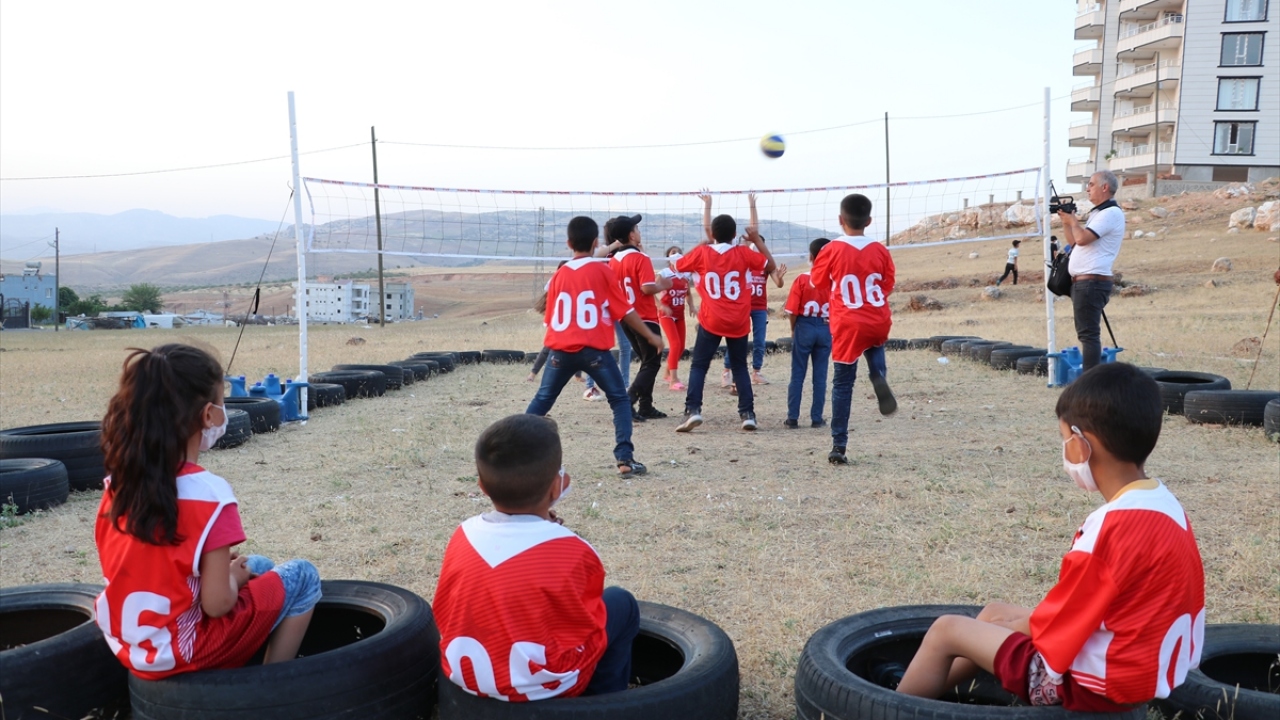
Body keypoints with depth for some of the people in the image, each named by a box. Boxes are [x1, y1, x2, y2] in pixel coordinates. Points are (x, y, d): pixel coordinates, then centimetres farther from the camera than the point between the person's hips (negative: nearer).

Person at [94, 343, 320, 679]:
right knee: (302, 577, 9)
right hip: (180, 652, -7)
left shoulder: (120, 480, -2)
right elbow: (216, 604, -21)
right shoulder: (209, 493, -23)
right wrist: (234, 576, -2)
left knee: (258, 567, 24)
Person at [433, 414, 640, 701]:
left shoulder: (463, 536, -5)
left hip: (463, 675, 5)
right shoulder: (573, 552, -17)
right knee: (621, 603, 14)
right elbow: (589, 622, -3)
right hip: (543, 685, -5)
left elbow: (443, 615, 7)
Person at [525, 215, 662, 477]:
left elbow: (549, 317, 14)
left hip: (561, 349, 3)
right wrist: (651, 336, 9)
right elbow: (625, 310, 0)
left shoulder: (559, 274, 10)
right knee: (620, 400, 8)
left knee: (541, 401, 15)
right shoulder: (602, 270, -1)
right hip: (594, 349, -3)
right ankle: (625, 458, -3)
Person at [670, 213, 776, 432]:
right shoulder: (743, 253, -2)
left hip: (711, 321, -1)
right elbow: (770, 266, 11)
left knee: (699, 366, 5)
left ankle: (693, 410, -9)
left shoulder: (701, 252, -2)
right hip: (739, 321, 1)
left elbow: (675, 266, 12)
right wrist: (757, 240, 14)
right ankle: (748, 413, 8)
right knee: (740, 367, 14)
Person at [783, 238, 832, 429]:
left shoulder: (802, 279, -9)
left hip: (804, 327, -2)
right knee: (820, 376, 7)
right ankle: (817, 418, 10)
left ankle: (793, 418, 6)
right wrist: (832, 327, 11)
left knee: (797, 374, 5)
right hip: (825, 329, 2)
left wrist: (794, 329, 5)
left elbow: (792, 310, -10)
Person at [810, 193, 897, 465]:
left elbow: (816, 281, 7)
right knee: (874, 344, 37)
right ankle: (879, 376, 4)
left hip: (848, 326, -2)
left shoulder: (832, 250, -8)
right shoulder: (880, 250, 0)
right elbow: (887, 288, 9)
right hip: (879, 323, 2)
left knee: (843, 384, 5)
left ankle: (839, 447, 3)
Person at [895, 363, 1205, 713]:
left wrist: (1013, 627, 0)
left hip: (1100, 683, -9)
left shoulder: (1114, 527, -29)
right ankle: (920, 688, 36)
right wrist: (1024, 622, 7)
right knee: (995, 613, 23)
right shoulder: (1163, 503, 0)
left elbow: (1058, 624, -20)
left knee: (946, 630, 2)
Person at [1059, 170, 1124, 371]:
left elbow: (1082, 238, -22)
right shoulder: (1099, 213, 21)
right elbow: (1074, 242, 24)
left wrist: (1073, 220, -4)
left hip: (1091, 282, -11)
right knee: (1087, 333, 14)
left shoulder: (1111, 213, -11)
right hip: (1083, 281, 11)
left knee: (1088, 333, -11)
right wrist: (1065, 221, 13)